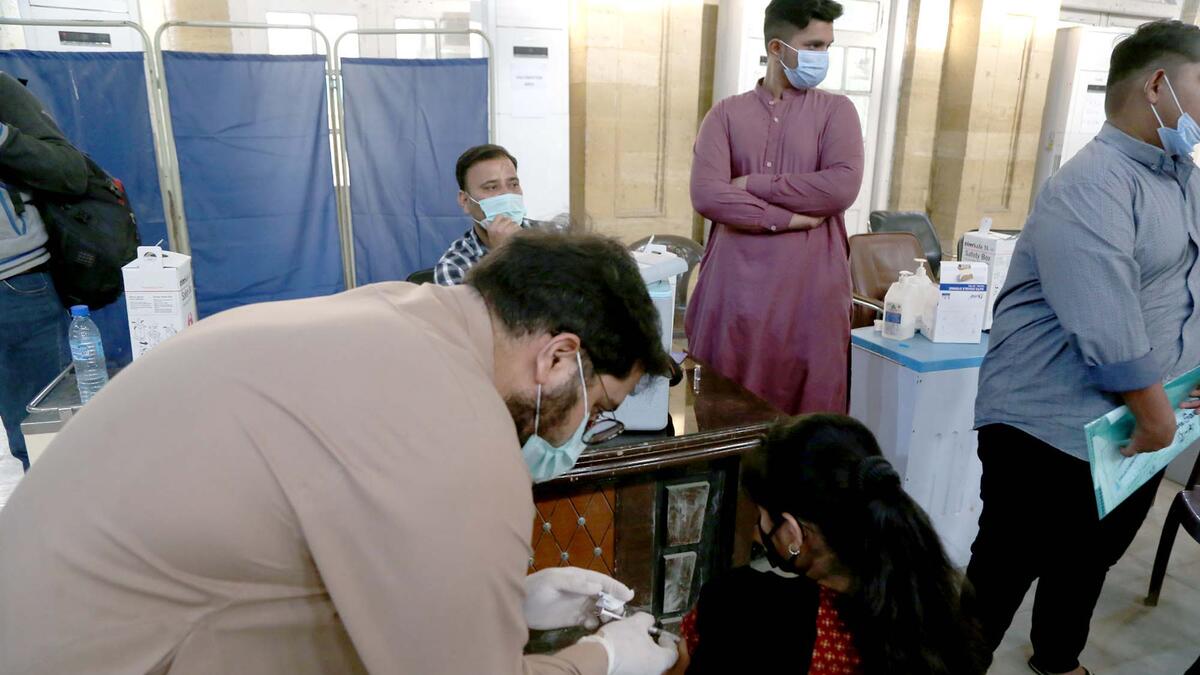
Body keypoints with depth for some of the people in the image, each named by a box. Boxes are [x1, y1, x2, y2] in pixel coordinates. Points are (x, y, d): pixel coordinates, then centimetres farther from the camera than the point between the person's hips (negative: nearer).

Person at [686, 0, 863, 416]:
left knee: (806, 407, 6)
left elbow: (842, 188, -9)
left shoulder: (836, 110, 8)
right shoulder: (727, 114, 7)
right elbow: (706, 195, -8)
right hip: (736, 286, 0)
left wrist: (751, 185, -8)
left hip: (810, 288, 0)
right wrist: (788, 218, -12)